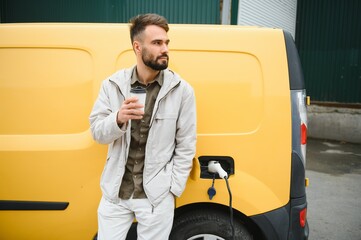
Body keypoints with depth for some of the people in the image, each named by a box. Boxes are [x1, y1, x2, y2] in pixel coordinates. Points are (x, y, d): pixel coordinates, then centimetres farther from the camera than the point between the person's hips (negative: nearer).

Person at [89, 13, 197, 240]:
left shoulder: (182, 90, -7)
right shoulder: (112, 85, -2)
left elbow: (186, 146, -4)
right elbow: (97, 132, -1)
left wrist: (172, 190, -5)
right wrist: (118, 119, -22)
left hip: (157, 195, -1)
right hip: (115, 192, 2)